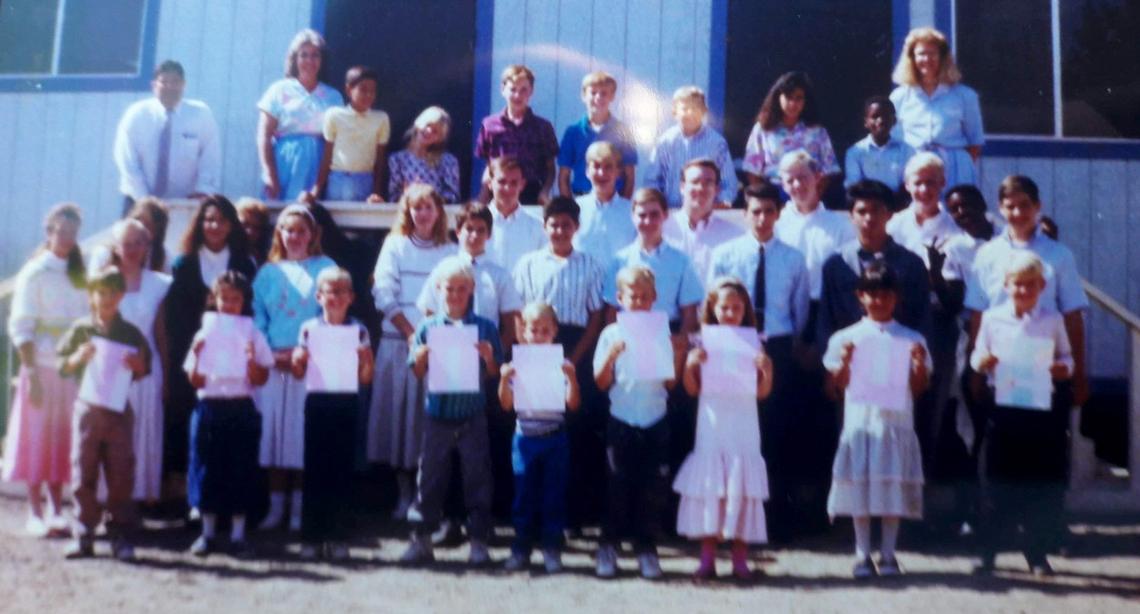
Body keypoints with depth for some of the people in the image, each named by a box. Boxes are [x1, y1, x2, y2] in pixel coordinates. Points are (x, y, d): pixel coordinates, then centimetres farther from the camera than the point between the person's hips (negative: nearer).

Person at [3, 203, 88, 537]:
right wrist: (31, 373, -12)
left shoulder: (79, 273, 8)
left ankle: (56, 509, 18)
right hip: (43, 368, -4)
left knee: (63, 439, 9)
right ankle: (35, 513, 12)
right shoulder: (34, 273, -6)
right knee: (37, 438, 3)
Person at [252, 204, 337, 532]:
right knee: (272, 434, 3)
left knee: (304, 434, -2)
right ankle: (275, 507, 11)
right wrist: (269, 354, -6)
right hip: (273, 366, 3)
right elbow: (258, 317, 9)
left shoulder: (325, 267, 5)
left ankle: (299, 508, 6)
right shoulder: (267, 272, 14)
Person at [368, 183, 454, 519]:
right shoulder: (395, 245, 8)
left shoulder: (450, 250, 10)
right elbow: (384, 294, 0)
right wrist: (410, 333, -9)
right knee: (399, 412, 1)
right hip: (398, 342, 0)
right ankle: (404, 494, 10)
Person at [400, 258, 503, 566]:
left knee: (477, 477, 5)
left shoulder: (485, 328, 0)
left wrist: (488, 358, -17)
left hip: (473, 416, -1)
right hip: (437, 415, 1)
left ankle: (478, 540, 16)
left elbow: (494, 375, 3)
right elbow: (417, 373, 5)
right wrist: (423, 353, -14)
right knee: (430, 477, 8)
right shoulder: (428, 327, 3)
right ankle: (422, 538, 18)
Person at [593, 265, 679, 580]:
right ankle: (608, 545, 14)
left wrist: (676, 355, -14)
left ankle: (647, 547, 15)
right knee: (617, 485, 4)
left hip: (655, 422, 1)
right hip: (621, 421, -1)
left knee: (653, 487, 5)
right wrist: (611, 355, -18)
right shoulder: (612, 334, -1)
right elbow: (601, 383, -3)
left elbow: (671, 383, 0)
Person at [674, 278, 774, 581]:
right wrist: (690, 364, -16)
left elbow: (762, 392, -1)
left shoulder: (753, 344, 1)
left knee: (742, 489, 2)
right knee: (708, 488, 3)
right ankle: (707, 557, 12)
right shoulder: (704, 344, 1)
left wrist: (766, 369, -18)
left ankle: (740, 558, 11)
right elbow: (692, 389, 1)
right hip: (711, 424, 0)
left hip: (743, 425, 0)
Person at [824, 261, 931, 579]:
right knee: (859, 487, 2)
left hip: (897, 422, 1)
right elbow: (839, 383, 2)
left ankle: (888, 555, 15)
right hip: (860, 421, 0)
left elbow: (918, 387, 2)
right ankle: (862, 555, 12)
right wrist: (844, 361, -16)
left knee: (893, 486, 4)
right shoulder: (846, 338, 4)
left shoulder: (911, 340, 5)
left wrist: (920, 364, -15)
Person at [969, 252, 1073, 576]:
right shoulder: (992, 318, 3)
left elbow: (1065, 356, 9)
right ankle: (989, 550, 13)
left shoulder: (1053, 320, 4)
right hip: (1001, 404, 0)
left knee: (1041, 480, 5)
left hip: (1042, 406, 1)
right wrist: (981, 361, -14)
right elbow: (977, 357, 8)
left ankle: (1037, 552, 18)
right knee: (996, 479, 3)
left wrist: (1064, 368, -12)